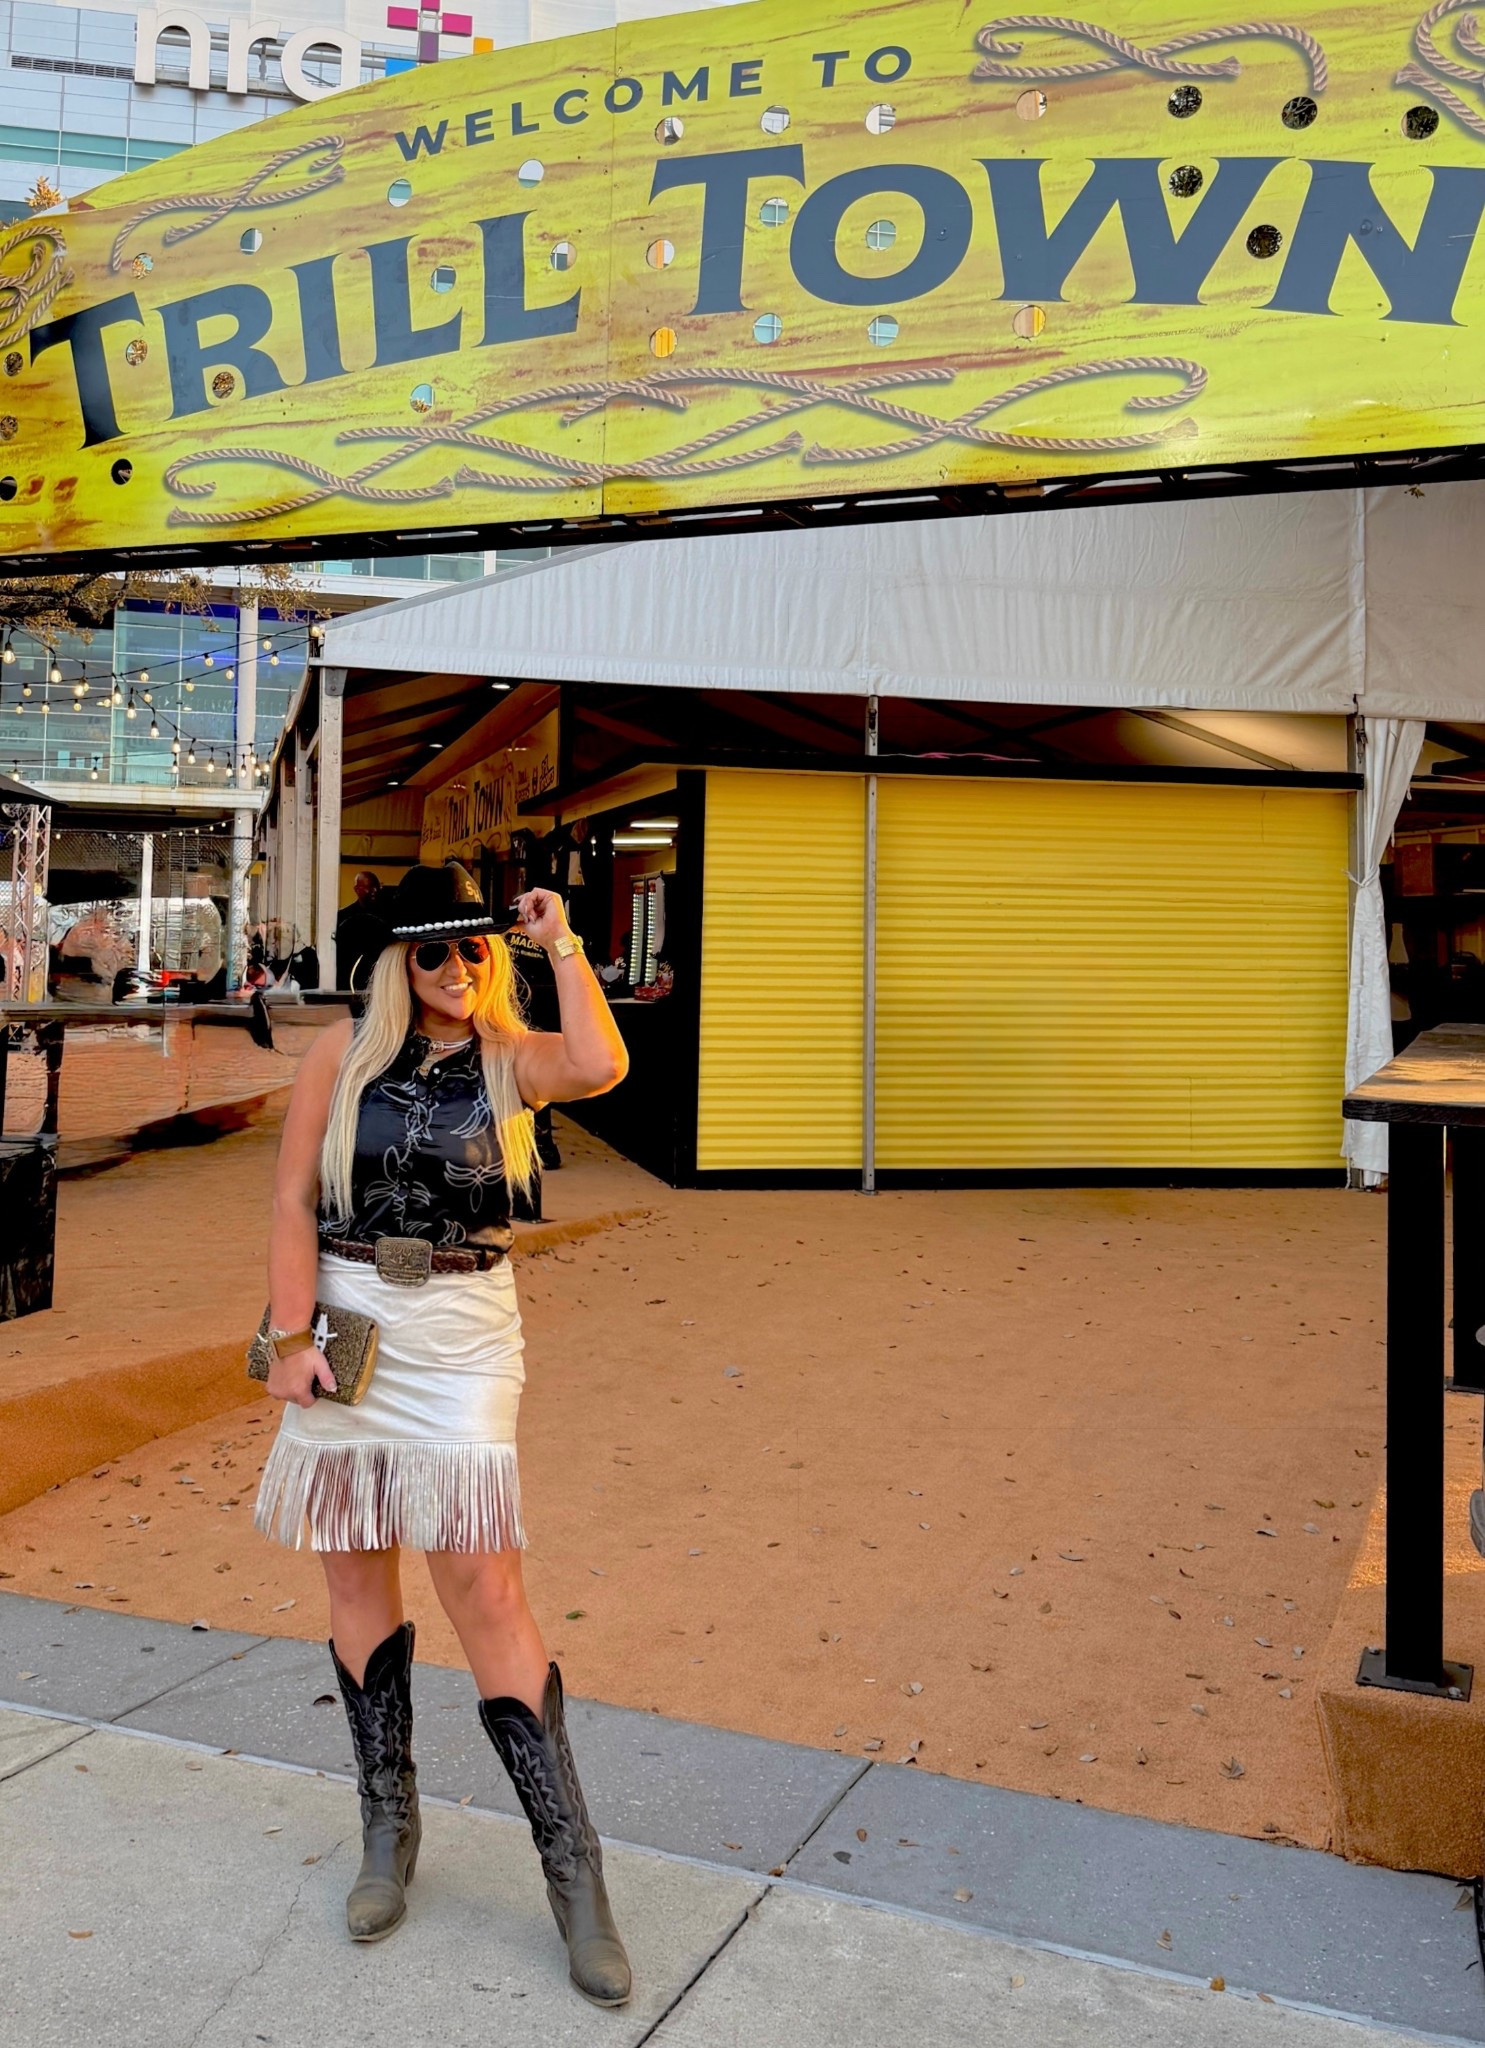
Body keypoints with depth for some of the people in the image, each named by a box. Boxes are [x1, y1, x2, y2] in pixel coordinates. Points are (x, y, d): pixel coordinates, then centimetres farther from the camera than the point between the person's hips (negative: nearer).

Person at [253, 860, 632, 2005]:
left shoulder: (511, 1060, 1)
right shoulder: (343, 1055, 4)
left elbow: (601, 1066, -22)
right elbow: (294, 1203, 2)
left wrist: (560, 941, -12)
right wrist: (292, 1337, -7)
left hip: (460, 1338, -2)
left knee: (483, 1588, -6)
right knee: (358, 1580, 10)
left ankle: (575, 1875, 5)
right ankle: (389, 1832, 29)